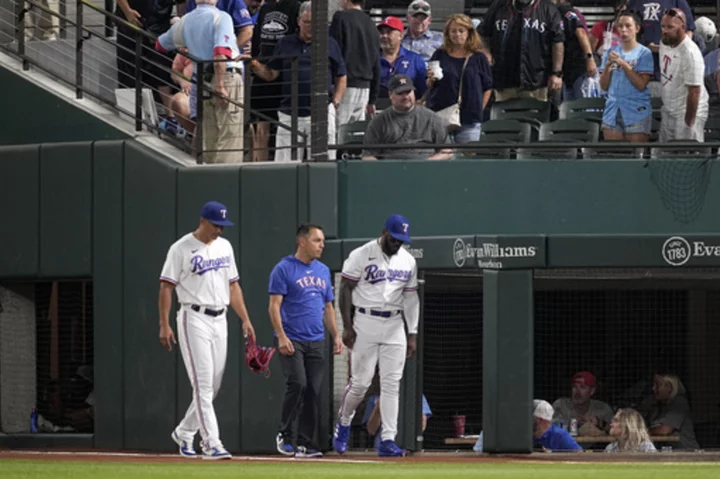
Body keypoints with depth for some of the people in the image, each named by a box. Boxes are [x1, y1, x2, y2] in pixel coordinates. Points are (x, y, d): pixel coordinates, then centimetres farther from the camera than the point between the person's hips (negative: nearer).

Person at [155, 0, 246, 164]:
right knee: (229, 138, -8)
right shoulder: (221, 18, -8)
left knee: (209, 140, 13)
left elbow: (161, 45, 28)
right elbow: (221, 53, -21)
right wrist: (220, 86, -22)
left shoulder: (185, 21, 12)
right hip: (226, 78, -6)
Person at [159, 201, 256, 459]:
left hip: (219, 320, 7)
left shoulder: (224, 246, 13)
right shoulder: (182, 248, -7)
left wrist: (245, 319, 11)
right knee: (203, 384, -12)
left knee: (213, 386, 7)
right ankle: (211, 443, -16)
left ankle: (184, 433, 25)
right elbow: (166, 286, -8)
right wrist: (164, 325, -15)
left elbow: (232, 285, 18)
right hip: (194, 319, -7)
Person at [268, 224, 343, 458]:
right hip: (292, 341, -6)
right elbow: (274, 305, -9)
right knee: (297, 384, -19)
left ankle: (305, 443, 7)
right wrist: (281, 336, -19)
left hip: (316, 342, 6)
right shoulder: (284, 269, -4)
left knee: (313, 392, 2)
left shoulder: (323, 271, 16)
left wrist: (336, 336, 11)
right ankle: (284, 435, -3)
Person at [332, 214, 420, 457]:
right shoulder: (361, 255, -6)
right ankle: (343, 423, 23)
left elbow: (410, 297, 13)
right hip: (365, 324, -4)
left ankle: (388, 440, -3)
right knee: (361, 381, -4)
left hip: (394, 326, 4)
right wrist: (347, 326, -12)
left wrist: (413, 334, 7)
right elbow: (346, 290, -5)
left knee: (392, 384, -2)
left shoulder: (408, 261, 9)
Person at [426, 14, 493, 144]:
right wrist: (431, 80, -11)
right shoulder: (439, 55, 6)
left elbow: (488, 88, 7)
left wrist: (479, 109, 0)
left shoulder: (479, 58, 3)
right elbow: (429, 87, 11)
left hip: (470, 120, -1)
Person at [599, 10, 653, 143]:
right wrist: (607, 66, -7)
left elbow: (641, 85, -11)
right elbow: (604, 86, 10)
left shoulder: (644, 53, -2)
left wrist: (623, 64, -15)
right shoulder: (611, 52, 12)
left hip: (637, 113, -4)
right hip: (612, 111, 4)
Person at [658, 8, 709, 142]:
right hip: (668, 111, 8)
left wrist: (688, 123, -20)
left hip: (689, 112, -8)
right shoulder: (664, 43, 1)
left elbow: (694, 92, -23)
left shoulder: (690, 53, -24)